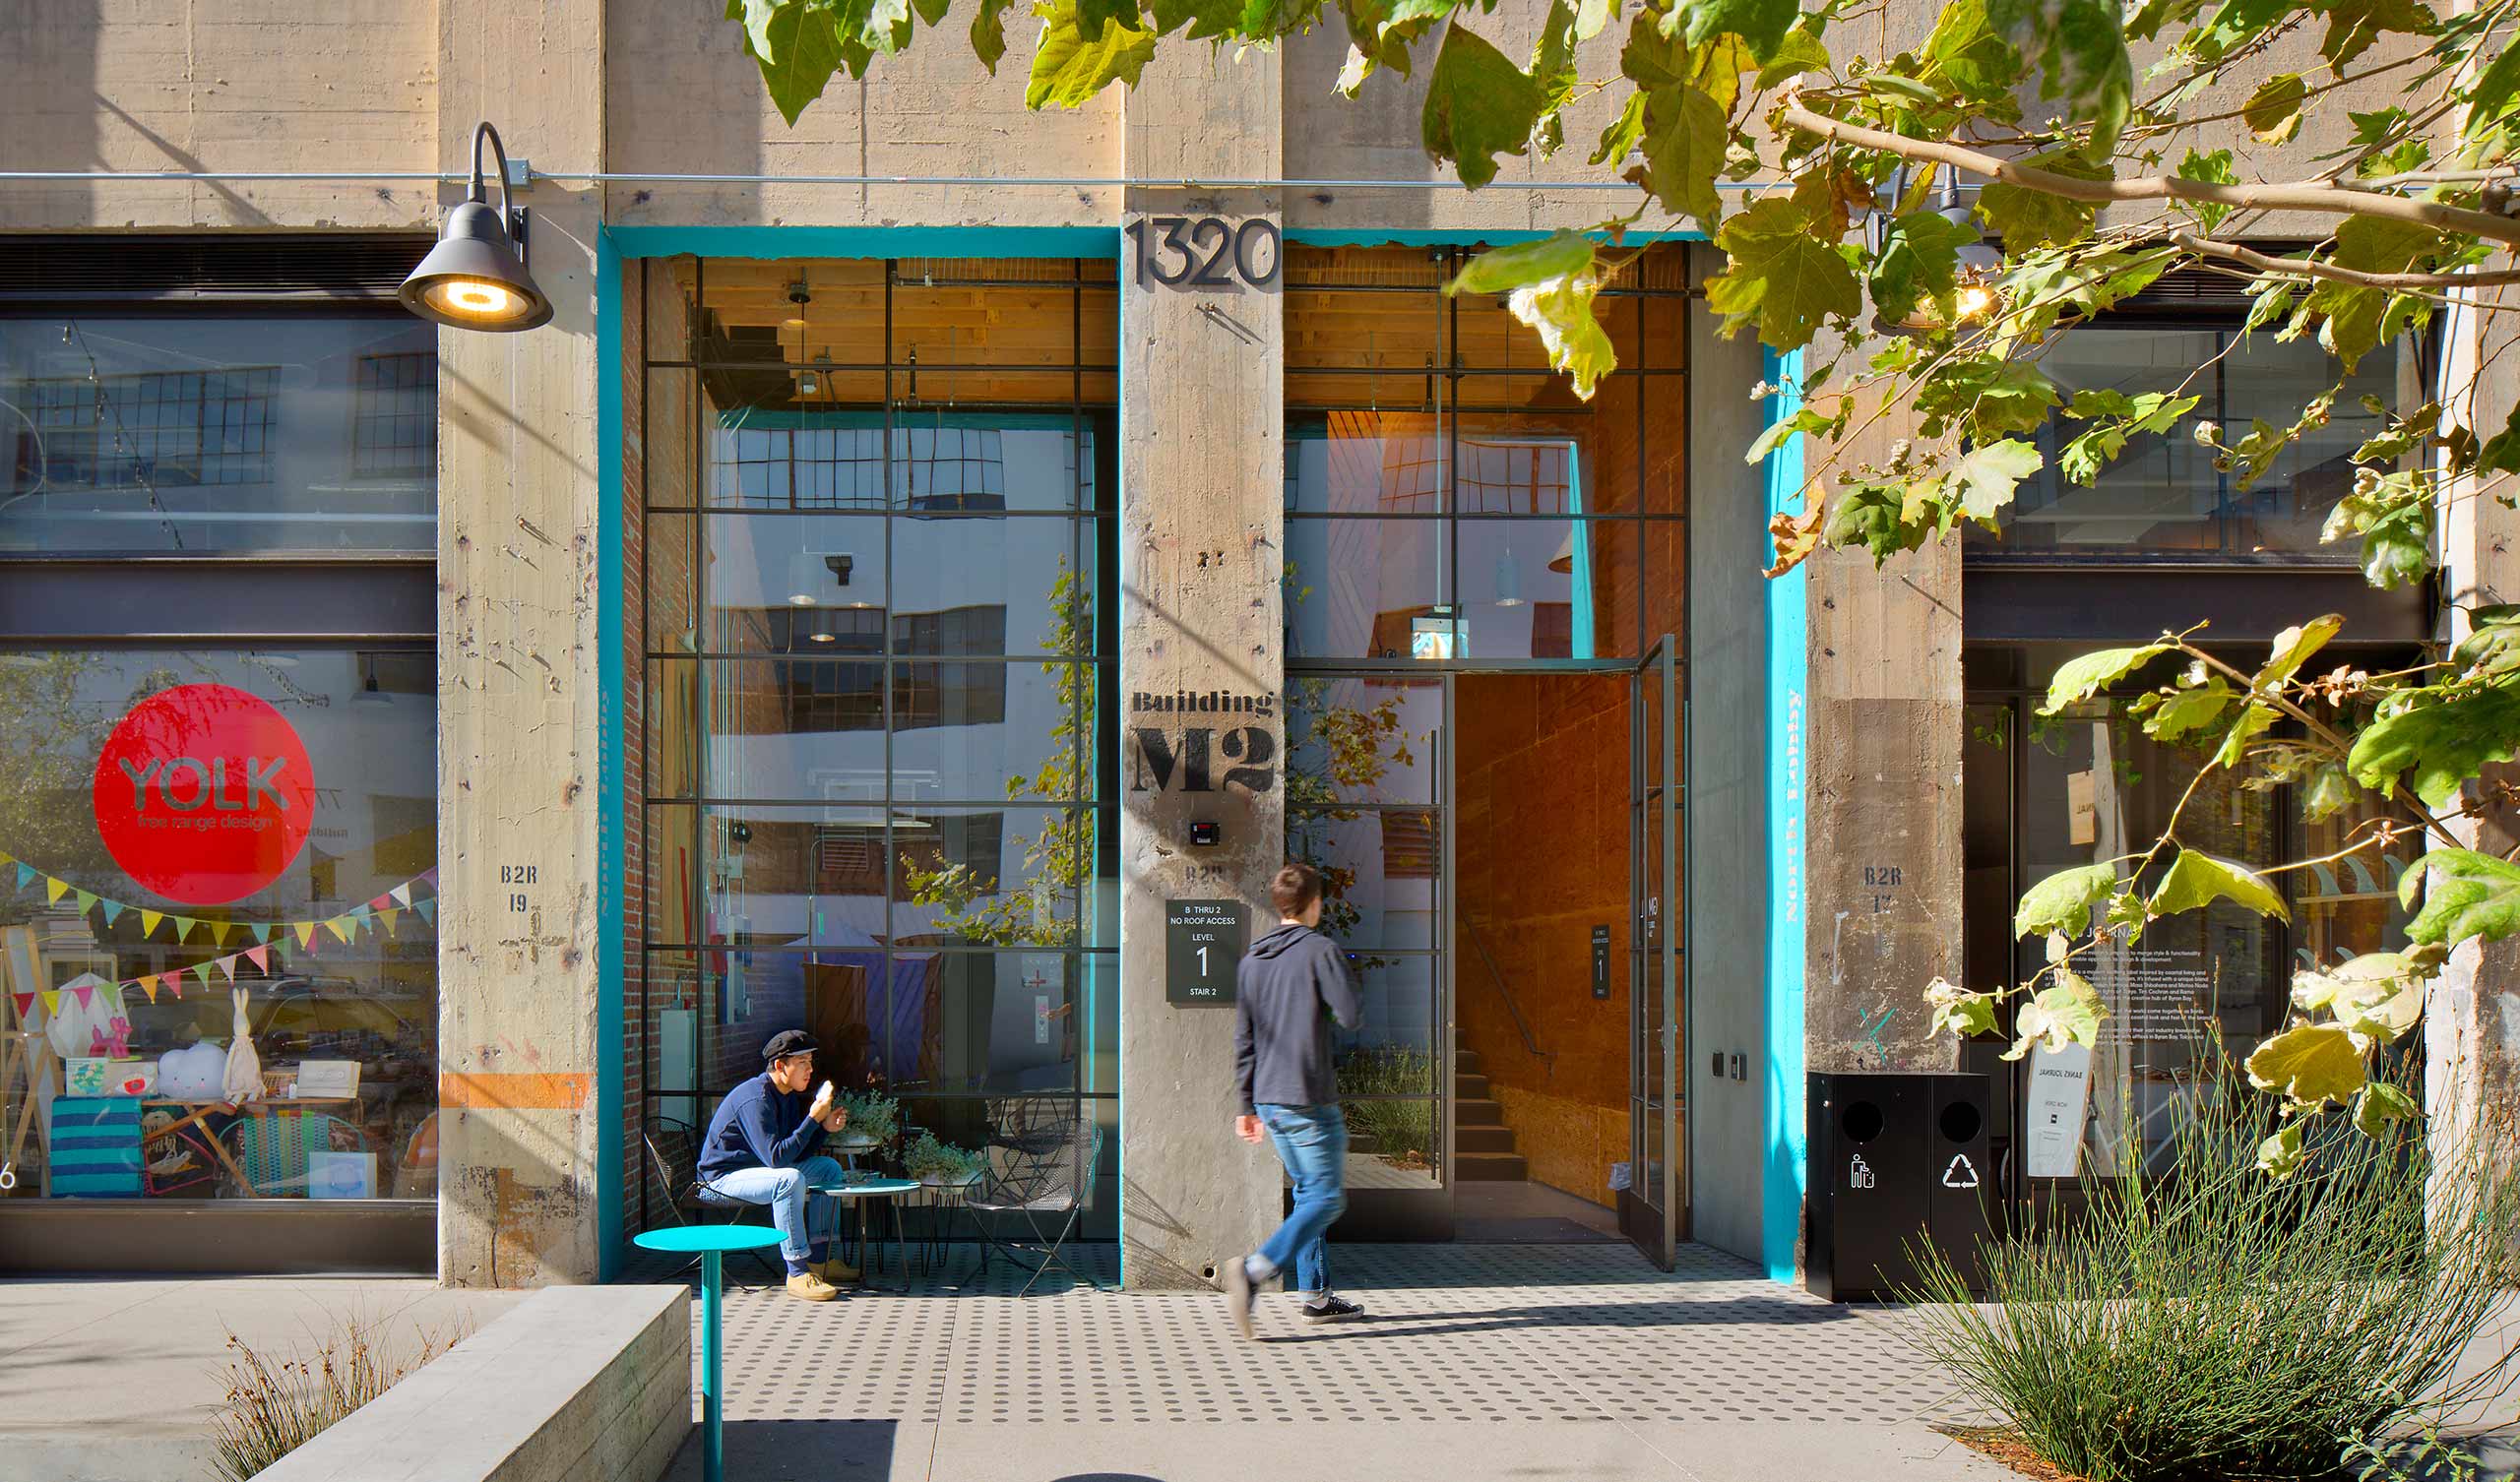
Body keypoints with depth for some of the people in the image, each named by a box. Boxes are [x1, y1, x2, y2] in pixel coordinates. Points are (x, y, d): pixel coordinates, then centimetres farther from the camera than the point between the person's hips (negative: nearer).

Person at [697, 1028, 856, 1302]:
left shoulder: (788, 1095, 6)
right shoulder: (755, 1099, -25)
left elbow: (798, 1153, 8)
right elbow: (777, 1157, -32)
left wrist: (825, 1126, -7)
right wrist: (813, 1119, -28)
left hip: (762, 1169, 11)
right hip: (723, 1175, -11)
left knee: (828, 1168, 9)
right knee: (790, 1180, -35)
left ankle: (819, 1259, 8)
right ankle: (797, 1273, -32)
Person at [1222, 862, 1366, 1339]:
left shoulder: (1251, 960, 11)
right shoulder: (1320, 950, -10)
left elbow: (1243, 1040, 13)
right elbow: (1350, 1016, -14)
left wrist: (1248, 1106, 17)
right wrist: (1341, 980, 6)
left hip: (1269, 1100, 7)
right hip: (1310, 1101, -7)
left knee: (1308, 1191, 18)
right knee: (1326, 1198, -3)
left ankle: (1316, 1295, 19)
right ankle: (1254, 1268, -21)